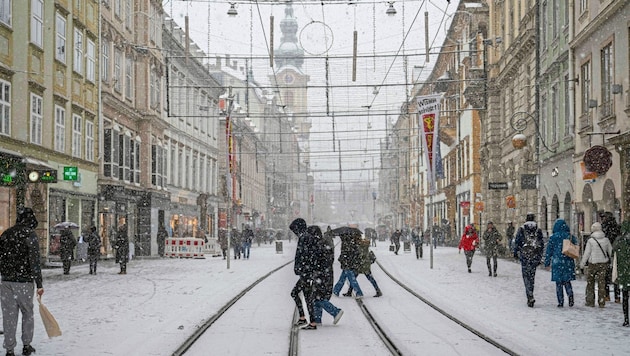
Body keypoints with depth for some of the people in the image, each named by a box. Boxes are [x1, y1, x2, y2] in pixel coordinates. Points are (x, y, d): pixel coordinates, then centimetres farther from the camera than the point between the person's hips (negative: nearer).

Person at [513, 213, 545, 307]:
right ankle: (530, 296, 18)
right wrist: (540, 257, 15)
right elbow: (542, 244, 9)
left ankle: (530, 296, -18)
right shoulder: (538, 230, 7)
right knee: (532, 276, 12)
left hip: (524, 254, -3)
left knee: (526, 276, -3)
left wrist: (515, 252, 8)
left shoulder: (521, 229, -1)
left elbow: (517, 242, -2)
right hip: (535, 255, 3)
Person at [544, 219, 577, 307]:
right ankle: (570, 296, -11)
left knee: (559, 283, 4)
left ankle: (561, 302, 2)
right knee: (567, 281, 12)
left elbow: (549, 251, -1)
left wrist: (547, 263, 4)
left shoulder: (553, 237, -3)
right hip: (568, 262, 2)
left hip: (557, 262, -2)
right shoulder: (571, 236, 3)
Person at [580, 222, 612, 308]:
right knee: (601, 283, 7)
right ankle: (602, 302, 6)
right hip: (603, 263, 3)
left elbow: (586, 253, -8)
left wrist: (582, 263, 4)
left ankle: (590, 301, 11)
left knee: (590, 283, 10)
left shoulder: (590, 240, -12)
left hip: (593, 264, -3)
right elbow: (611, 251, 10)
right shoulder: (606, 239, 0)